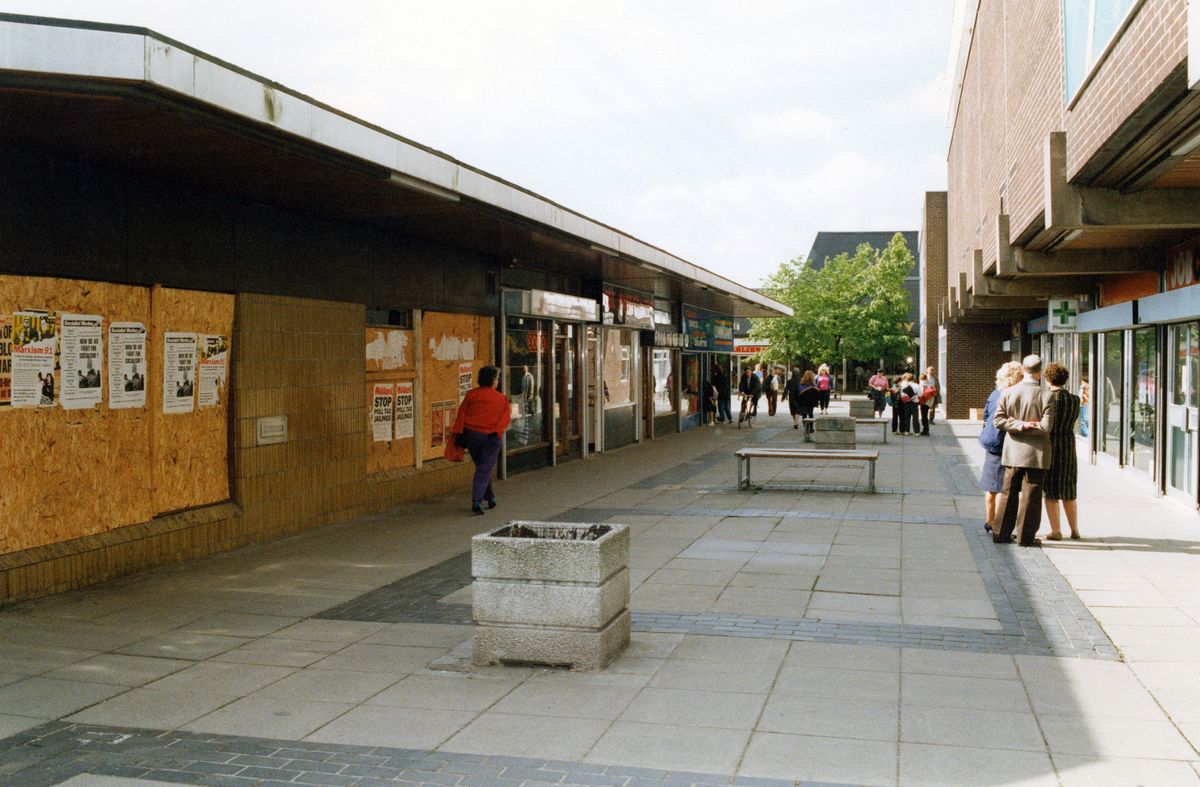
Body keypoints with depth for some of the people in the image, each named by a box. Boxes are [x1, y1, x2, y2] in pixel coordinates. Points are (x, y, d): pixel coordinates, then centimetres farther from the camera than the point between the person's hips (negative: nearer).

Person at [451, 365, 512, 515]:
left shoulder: (471, 395, 4)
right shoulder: (502, 399, -1)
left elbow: (461, 414, 1)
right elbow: (506, 418, -10)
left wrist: (458, 434, 1)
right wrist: (496, 432, -13)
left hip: (471, 435, 4)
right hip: (490, 437, -3)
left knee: (482, 467, 20)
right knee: (484, 471, -2)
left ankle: (490, 498, 28)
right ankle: (476, 501, -15)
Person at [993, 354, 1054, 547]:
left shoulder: (1007, 393, -3)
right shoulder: (1045, 396, -11)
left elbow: (998, 420, -6)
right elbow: (1046, 426, -16)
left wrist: (1019, 425, -8)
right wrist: (1025, 426, -6)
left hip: (1013, 452, 3)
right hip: (1036, 453, -3)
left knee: (1009, 493, 13)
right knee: (1031, 495, 4)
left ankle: (1002, 533, 17)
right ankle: (1027, 536, 7)